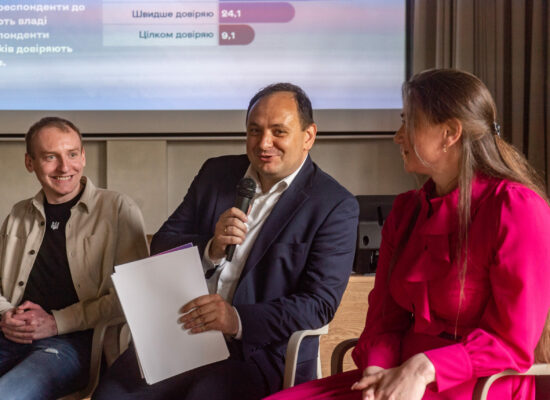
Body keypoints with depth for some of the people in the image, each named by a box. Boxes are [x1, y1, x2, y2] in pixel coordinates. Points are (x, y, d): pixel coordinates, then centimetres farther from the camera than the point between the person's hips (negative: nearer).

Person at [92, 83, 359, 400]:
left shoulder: (336, 207, -3)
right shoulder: (216, 174, 12)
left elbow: (319, 303, -11)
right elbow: (161, 248, 10)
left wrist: (239, 320, -25)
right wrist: (211, 249, -12)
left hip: (262, 352, -4)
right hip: (186, 333, 4)